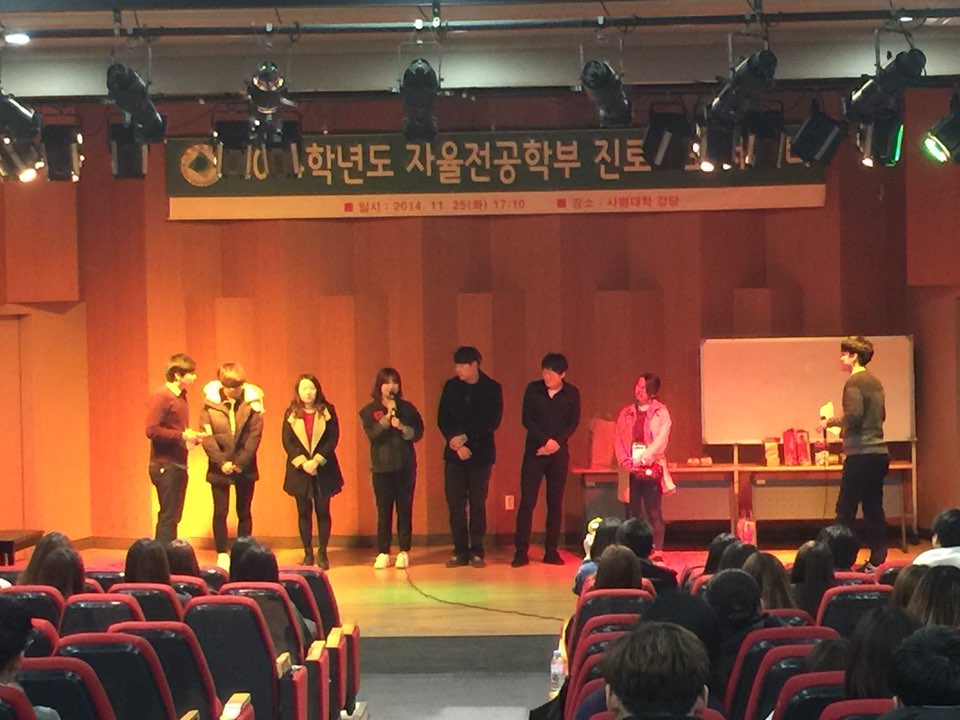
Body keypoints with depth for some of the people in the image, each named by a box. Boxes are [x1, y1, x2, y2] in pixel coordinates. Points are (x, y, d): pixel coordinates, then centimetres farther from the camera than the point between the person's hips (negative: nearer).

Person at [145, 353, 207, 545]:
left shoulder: (181, 397, 15)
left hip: (178, 465, 9)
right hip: (165, 466, -9)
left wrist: (192, 437, 4)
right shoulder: (160, 397, -11)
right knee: (168, 517, -9)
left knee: (172, 517, 10)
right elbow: (152, 430, -19)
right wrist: (182, 435, -20)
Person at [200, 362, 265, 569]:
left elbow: (255, 435, -7)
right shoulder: (209, 403, -4)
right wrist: (222, 462, -15)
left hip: (245, 467, 0)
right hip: (219, 467, 0)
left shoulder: (252, 402, -4)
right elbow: (207, 436, -7)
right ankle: (222, 554, 10)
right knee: (220, 512, 3)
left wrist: (240, 462, -14)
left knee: (244, 512, 8)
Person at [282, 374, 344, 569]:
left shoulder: (327, 411, 0)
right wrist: (302, 462, -14)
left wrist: (316, 460, -16)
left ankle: (322, 553, 9)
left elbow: (333, 439, -5)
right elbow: (287, 442, -2)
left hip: (323, 470, -1)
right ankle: (308, 553, 11)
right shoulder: (291, 414, 3)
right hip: (299, 470, 1)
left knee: (322, 511, 3)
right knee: (304, 512, 5)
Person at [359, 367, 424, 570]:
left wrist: (402, 427, -15)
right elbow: (372, 434, -12)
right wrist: (387, 416, -18)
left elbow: (418, 433, 1)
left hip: (405, 466, 1)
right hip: (382, 467, -1)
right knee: (384, 510, -1)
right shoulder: (369, 411, 3)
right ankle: (383, 553, 5)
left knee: (405, 509, 1)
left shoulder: (407, 408, 6)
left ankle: (404, 552, 6)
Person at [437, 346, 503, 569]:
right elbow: (442, 419, 4)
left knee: (478, 504, 0)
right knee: (455, 504, -1)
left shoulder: (492, 389, -2)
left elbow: (493, 422, -7)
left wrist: (466, 438, -14)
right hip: (454, 453, 2)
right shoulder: (451, 387, 6)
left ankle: (476, 552, 7)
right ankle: (460, 551, 7)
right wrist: (455, 442, -11)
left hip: (480, 453, -2)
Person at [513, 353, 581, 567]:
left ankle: (552, 551, 9)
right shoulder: (533, 389, -1)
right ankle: (521, 552, -3)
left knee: (555, 503, 3)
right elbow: (527, 420, -4)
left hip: (559, 453, 1)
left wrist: (557, 442, -14)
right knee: (527, 501, -5)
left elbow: (573, 423, 0)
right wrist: (546, 441, -14)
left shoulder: (572, 394, 2)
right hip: (534, 452, -1)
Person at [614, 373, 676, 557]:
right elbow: (619, 440, 10)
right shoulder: (626, 413, 14)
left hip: (651, 469, -3)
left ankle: (657, 552, -1)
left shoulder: (660, 412, 3)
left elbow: (661, 440, -7)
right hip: (631, 471, 3)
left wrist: (643, 459, -13)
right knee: (633, 513, 3)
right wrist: (625, 461, -6)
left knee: (654, 513, -3)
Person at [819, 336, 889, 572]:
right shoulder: (875, 382, 16)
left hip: (861, 454, -9)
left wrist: (830, 422, -6)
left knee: (845, 510, -4)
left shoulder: (854, 382, -11)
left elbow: (854, 415, -22)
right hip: (879, 453, 9)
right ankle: (878, 560, 9)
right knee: (873, 508, 9)